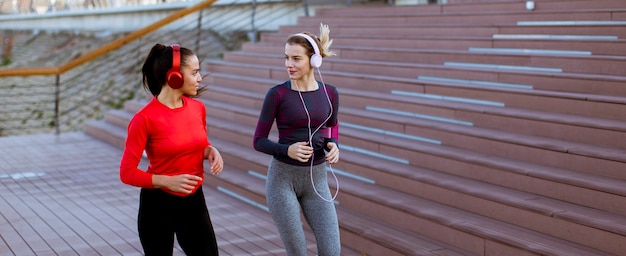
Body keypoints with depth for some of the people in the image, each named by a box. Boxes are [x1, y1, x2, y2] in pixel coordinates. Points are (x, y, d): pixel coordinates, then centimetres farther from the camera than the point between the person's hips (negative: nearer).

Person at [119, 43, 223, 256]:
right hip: (158, 206, -5)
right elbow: (127, 172, -14)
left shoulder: (198, 108, -1)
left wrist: (211, 151, -5)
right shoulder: (146, 118, -18)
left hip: (194, 202, 5)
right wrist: (167, 181, -25)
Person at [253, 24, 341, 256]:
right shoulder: (277, 94, -10)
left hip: (316, 179, 3)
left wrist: (333, 145, -6)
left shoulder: (329, 93, -1)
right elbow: (259, 141, -6)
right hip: (282, 177, -3)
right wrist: (287, 150, -23)